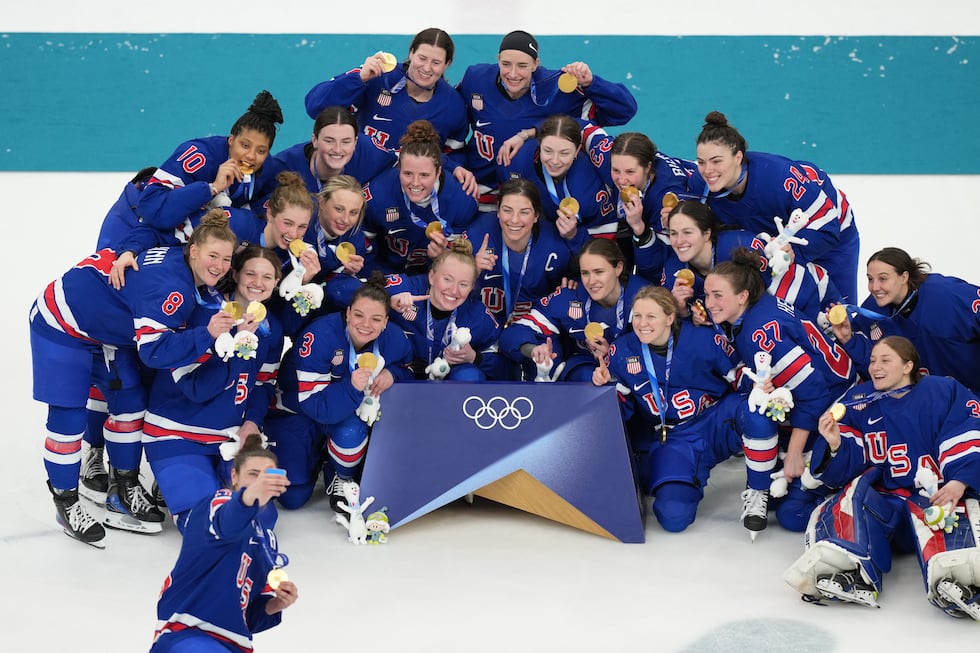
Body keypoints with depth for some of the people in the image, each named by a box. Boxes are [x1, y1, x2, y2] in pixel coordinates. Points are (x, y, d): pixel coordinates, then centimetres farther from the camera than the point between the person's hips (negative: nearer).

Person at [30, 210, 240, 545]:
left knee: (131, 403, 9)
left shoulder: (192, 277, -7)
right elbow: (153, 350, -38)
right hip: (62, 327, -9)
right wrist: (207, 334, -44)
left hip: (106, 327, 9)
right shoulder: (168, 285, -34)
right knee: (69, 416, -5)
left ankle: (124, 491, 22)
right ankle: (66, 502, 12)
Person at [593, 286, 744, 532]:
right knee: (673, 516, -23)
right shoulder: (622, 350, -6)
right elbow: (622, 410, 2)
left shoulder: (703, 341, -13)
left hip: (715, 425, -1)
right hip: (668, 437, 1)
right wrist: (607, 386, -17)